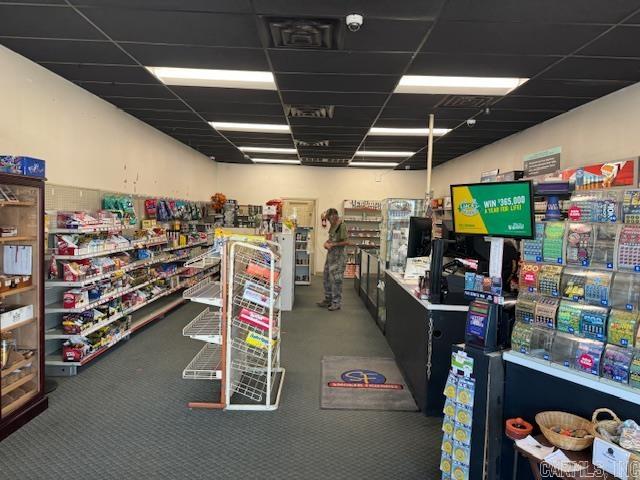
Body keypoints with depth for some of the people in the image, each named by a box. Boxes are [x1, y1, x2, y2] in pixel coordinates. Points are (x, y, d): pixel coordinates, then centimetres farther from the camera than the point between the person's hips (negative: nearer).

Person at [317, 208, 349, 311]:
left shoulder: (341, 226, -16)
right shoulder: (333, 225, 11)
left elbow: (346, 242, -20)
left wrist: (333, 244, -18)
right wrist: (326, 243, 3)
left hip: (338, 256, -9)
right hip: (330, 255, 9)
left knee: (335, 279, -3)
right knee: (326, 278, 14)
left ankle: (337, 303, 9)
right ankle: (328, 300, 27)